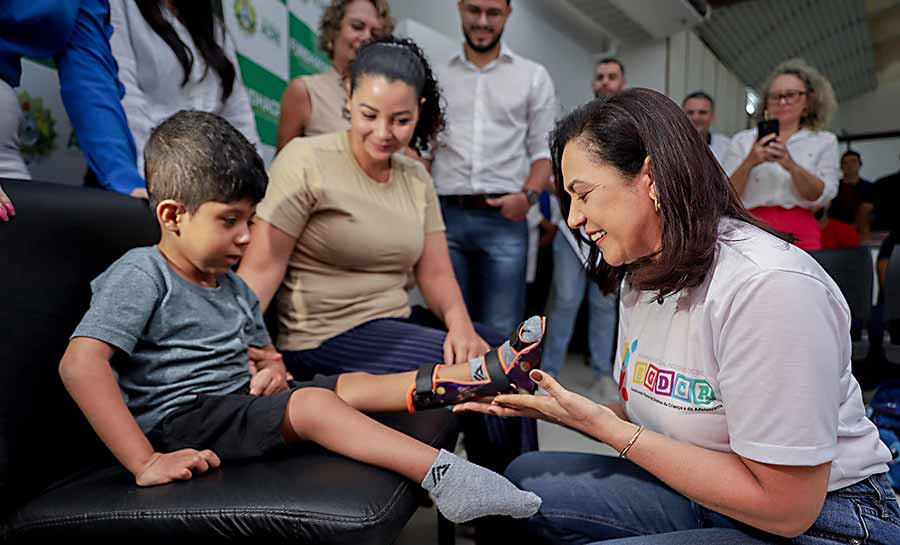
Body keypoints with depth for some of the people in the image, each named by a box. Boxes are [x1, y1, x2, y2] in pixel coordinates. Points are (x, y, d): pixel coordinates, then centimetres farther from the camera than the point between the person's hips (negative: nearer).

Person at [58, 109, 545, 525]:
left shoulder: (231, 287, 13)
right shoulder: (140, 276, -13)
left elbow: (262, 348, 24)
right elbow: (79, 365, -25)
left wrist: (273, 369, -3)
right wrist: (145, 462, -31)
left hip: (239, 401, 8)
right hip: (178, 417, -8)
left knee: (352, 386, -8)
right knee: (313, 403, -29)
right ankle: (442, 476, -37)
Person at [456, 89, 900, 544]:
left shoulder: (769, 287, -27)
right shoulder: (642, 276, 1)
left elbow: (786, 507, -24)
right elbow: (658, 418, 7)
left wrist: (605, 426, -22)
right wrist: (547, 407, -8)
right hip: (696, 491, 8)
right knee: (524, 478, -5)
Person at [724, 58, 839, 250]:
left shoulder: (824, 141, 12)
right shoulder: (742, 140, 10)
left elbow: (823, 197, -1)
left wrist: (791, 165, -17)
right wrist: (749, 163, -15)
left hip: (800, 236, 1)